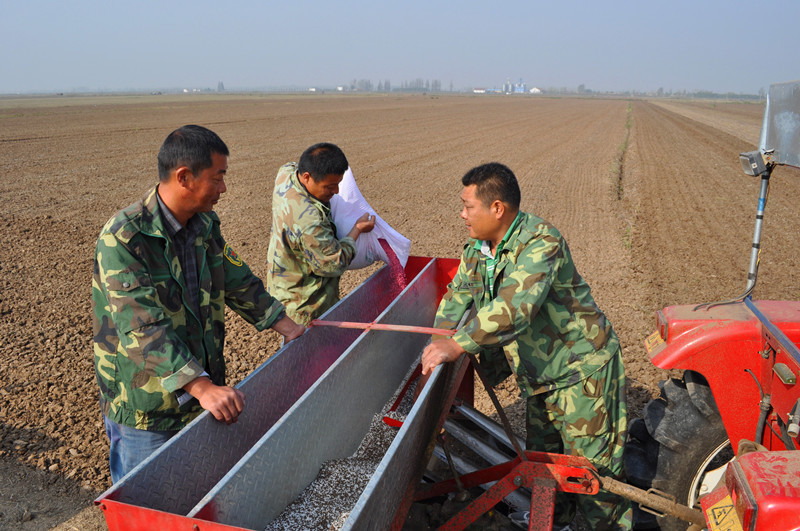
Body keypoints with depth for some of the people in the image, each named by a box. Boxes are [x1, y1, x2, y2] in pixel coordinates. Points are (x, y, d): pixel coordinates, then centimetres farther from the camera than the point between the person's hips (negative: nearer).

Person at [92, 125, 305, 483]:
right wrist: (201, 387, -39)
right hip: (144, 412, -7)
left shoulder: (206, 225, 2)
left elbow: (238, 282, 12)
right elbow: (143, 328, -32)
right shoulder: (122, 239, -24)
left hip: (205, 399, 7)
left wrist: (286, 325, 5)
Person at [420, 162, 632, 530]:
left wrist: (457, 345, -41)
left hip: (582, 367, -8)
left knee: (590, 465, 0)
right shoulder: (476, 249, 1)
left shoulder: (539, 241, -26)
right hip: (538, 374, 8)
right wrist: (436, 349, -9)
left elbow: (515, 307, -39)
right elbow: (456, 298, 6)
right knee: (542, 457, 22)